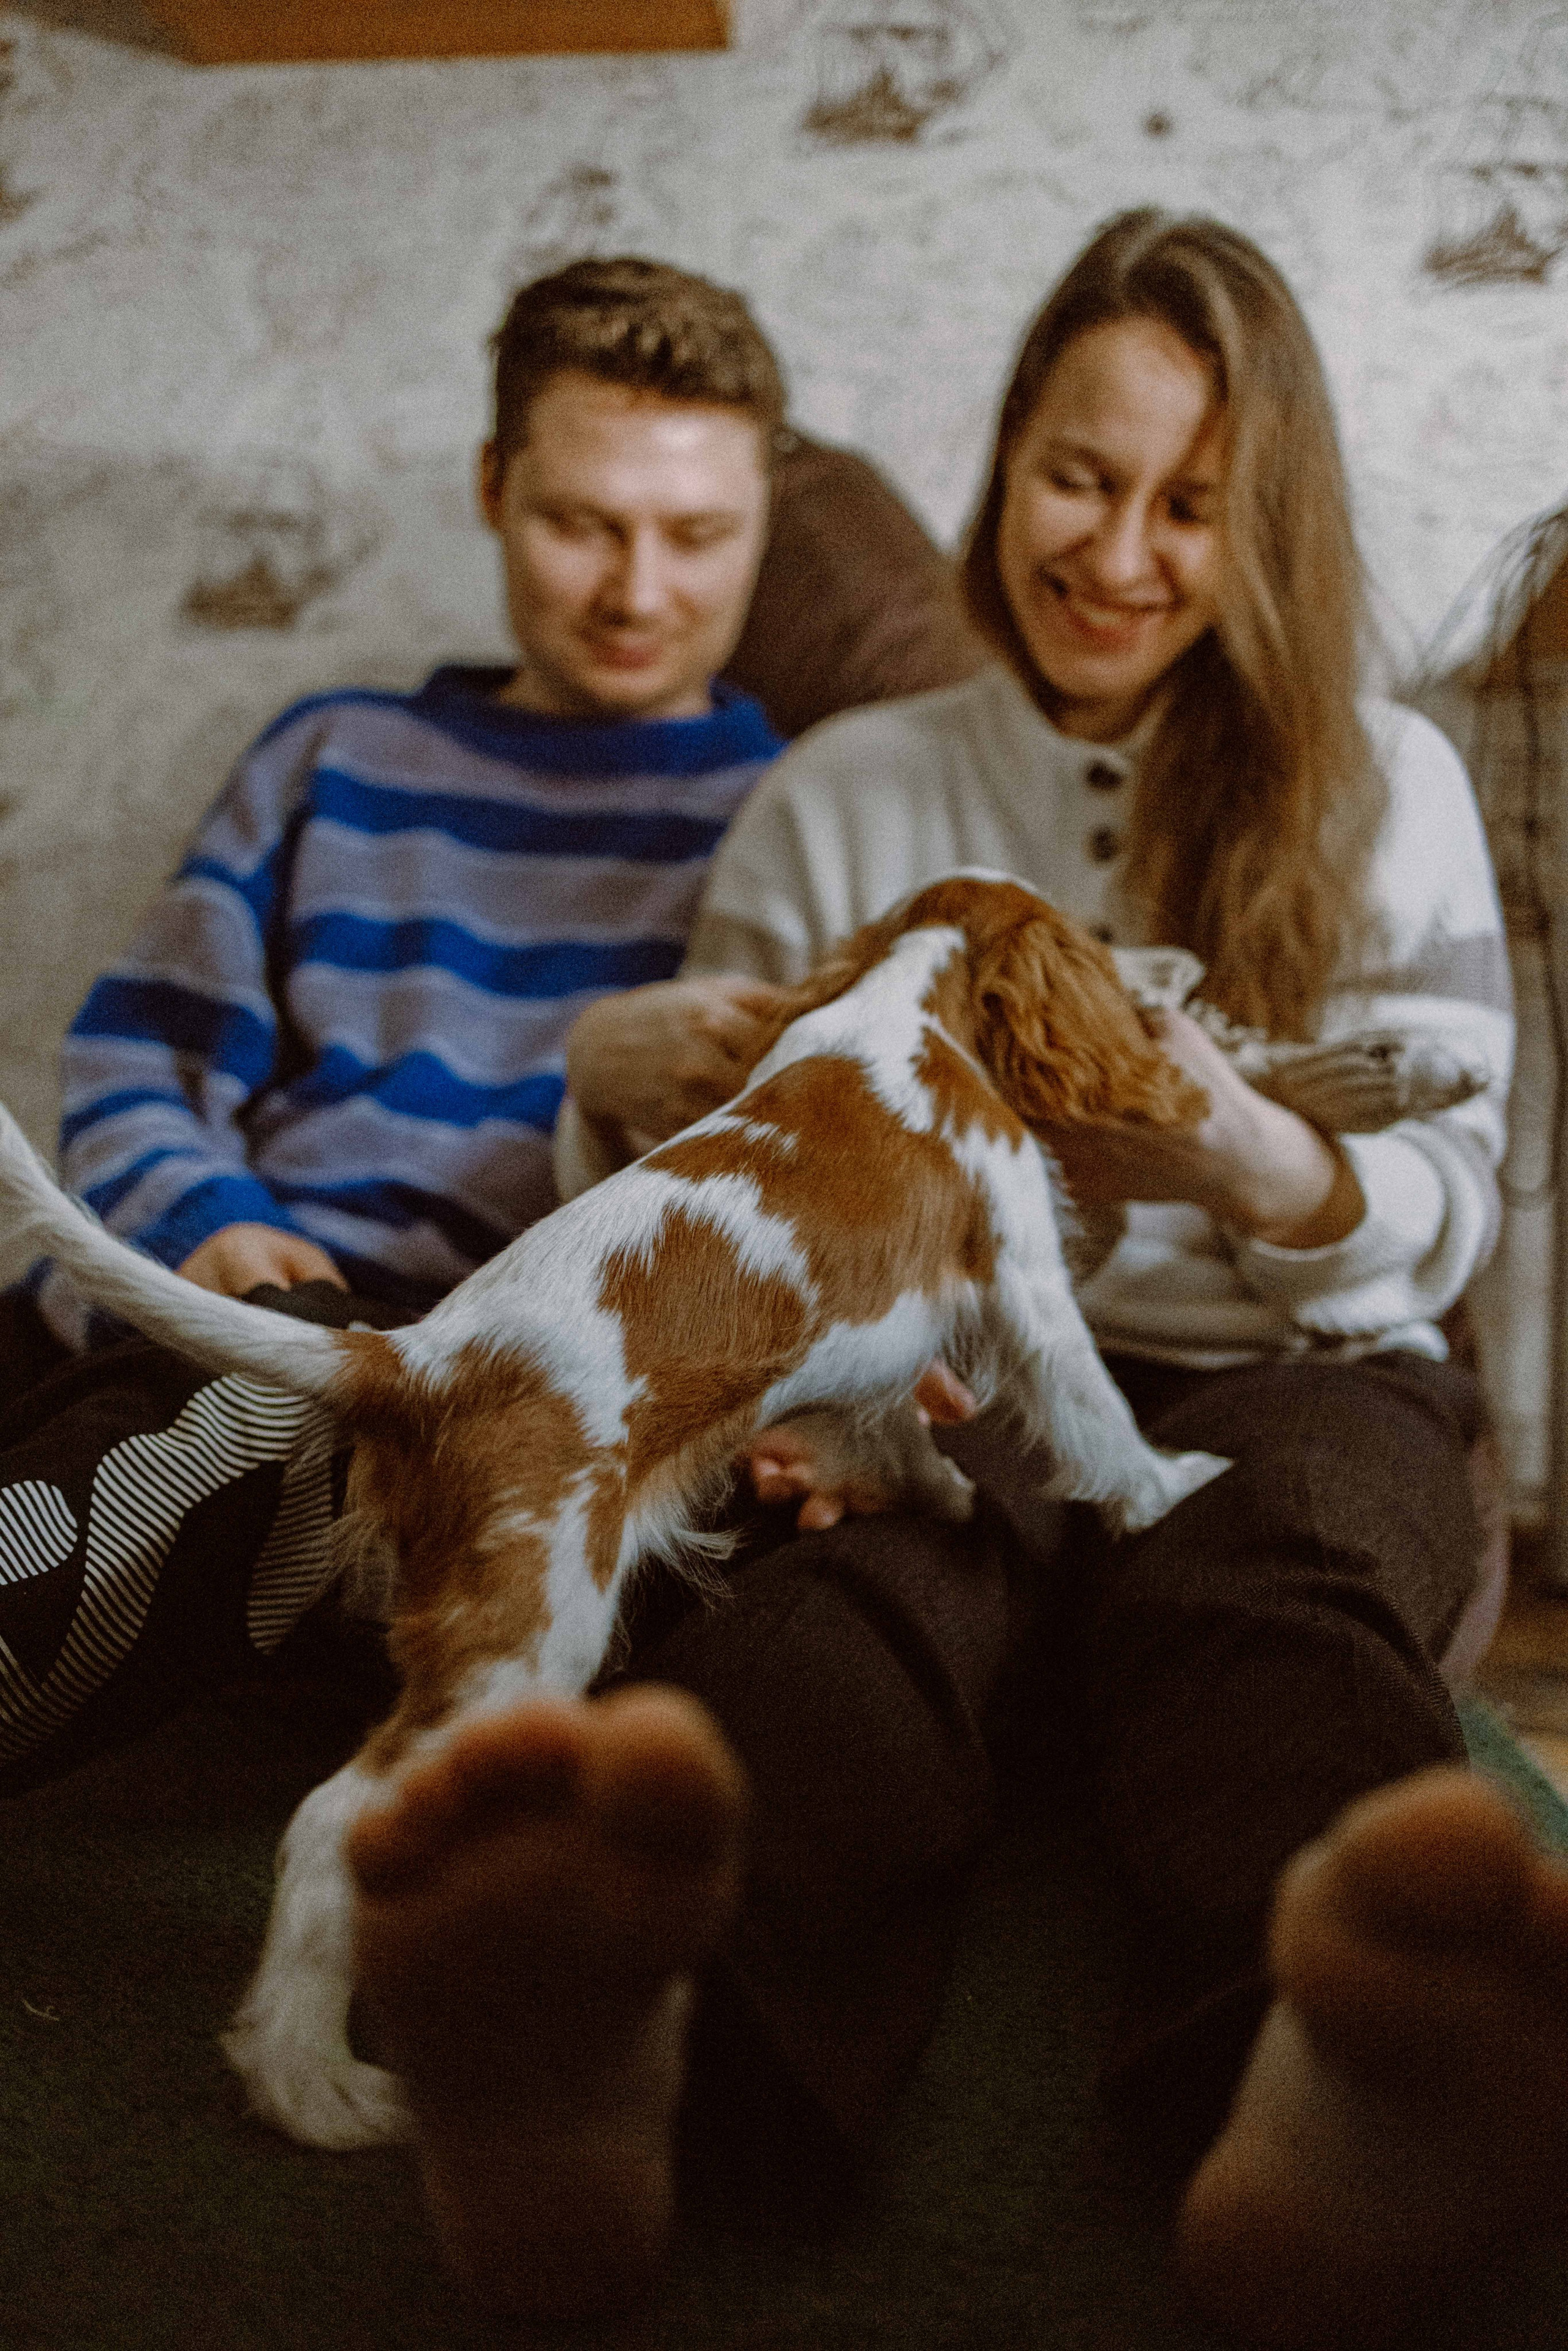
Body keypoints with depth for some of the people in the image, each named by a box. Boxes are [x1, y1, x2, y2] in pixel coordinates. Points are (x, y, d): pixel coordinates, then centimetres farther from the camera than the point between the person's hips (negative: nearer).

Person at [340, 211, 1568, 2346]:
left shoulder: (1381, 785, 17)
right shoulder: (842, 797, 19)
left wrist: (1251, 1163, -16)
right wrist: (616, 1073, -10)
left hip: (1283, 1373, 1)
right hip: (934, 1383, 0)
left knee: (1275, 1586, -37)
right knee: (858, 1568, -36)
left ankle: (1338, 2085, -68)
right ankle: (600, 2031, -68)